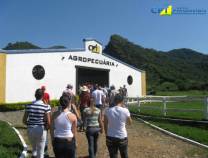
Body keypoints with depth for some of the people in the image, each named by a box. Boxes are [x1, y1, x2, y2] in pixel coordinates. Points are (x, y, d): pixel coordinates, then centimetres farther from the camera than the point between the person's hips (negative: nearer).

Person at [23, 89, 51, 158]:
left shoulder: (29, 106, -3)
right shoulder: (46, 107, -13)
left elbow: (24, 120, 2)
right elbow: (48, 122, -15)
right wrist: (46, 128, 5)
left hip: (30, 130, 4)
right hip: (41, 130, -3)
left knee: (34, 148, 30)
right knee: (40, 152, 13)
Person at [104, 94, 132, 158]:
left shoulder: (108, 111, -7)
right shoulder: (125, 111, -12)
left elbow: (105, 125, 0)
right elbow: (130, 122, 5)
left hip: (110, 138, 1)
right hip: (122, 138, -1)